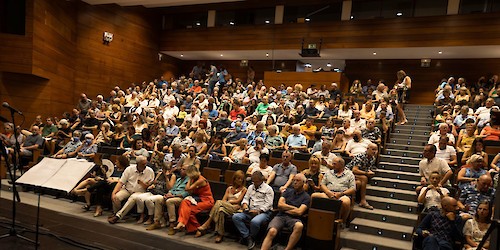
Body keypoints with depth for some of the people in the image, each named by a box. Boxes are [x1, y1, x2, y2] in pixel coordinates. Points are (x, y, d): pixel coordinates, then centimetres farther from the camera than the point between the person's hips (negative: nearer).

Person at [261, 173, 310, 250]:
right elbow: (280, 204, 6)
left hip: (294, 218, -2)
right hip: (281, 216, 2)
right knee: (271, 231, -28)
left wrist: (285, 209, 3)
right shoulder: (288, 191, 19)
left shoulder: (306, 197, 8)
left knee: (299, 226, -38)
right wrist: (294, 208, 3)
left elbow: (299, 212, -5)